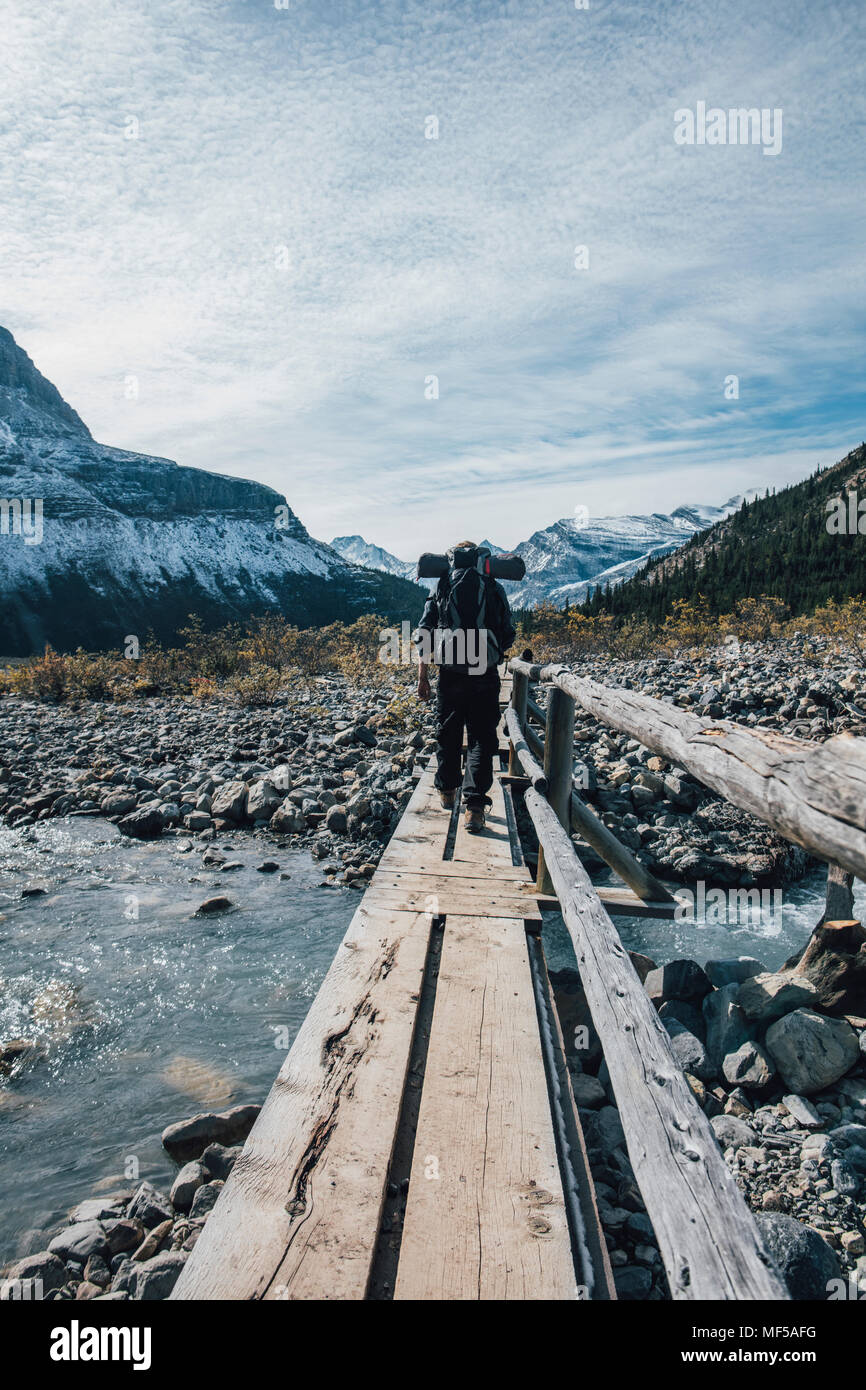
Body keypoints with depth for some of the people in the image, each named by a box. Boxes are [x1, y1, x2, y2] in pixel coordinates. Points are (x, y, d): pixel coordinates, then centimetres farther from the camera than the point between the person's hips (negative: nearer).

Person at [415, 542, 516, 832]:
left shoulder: (440, 590, 7)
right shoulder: (495, 590, 5)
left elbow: (423, 635, 2)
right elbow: (508, 636, 8)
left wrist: (422, 676, 6)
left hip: (450, 676, 1)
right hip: (486, 677, -1)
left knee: (447, 734, 19)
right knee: (481, 739, 2)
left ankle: (447, 791, 35)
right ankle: (474, 806, -7)